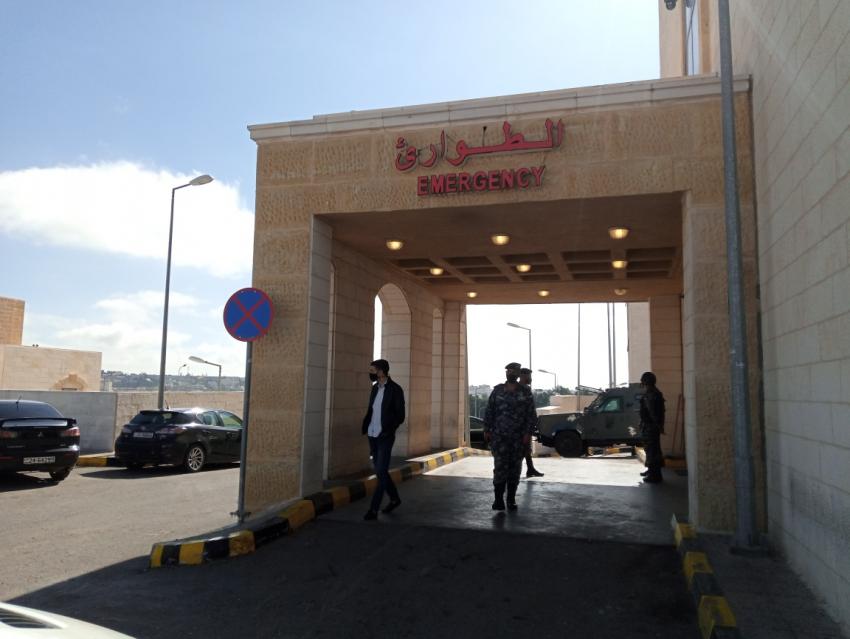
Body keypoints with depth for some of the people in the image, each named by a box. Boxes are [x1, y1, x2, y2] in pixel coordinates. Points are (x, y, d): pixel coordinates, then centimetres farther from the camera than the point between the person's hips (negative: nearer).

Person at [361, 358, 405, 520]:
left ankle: (374, 509, -3)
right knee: (379, 470, 14)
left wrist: (387, 432, -16)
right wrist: (365, 428, 2)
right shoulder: (375, 388, 9)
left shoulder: (395, 389, -10)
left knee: (381, 472, -6)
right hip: (372, 436, 7)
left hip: (385, 437, -7)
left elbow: (400, 415, -10)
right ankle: (394, 498, 31)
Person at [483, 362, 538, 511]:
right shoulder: (497, 390, 5)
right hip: (499, 436, -1)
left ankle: (511, 500, 16)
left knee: (515, 468, 6)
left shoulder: (525, 393, 4)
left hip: (518, 438, 1)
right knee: (500, 467, -9)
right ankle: (498, 500, -6)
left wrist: (528, 433, -8)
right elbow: (489, 411, 5)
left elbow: (531, 415, 1)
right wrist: (487, 430, -1)